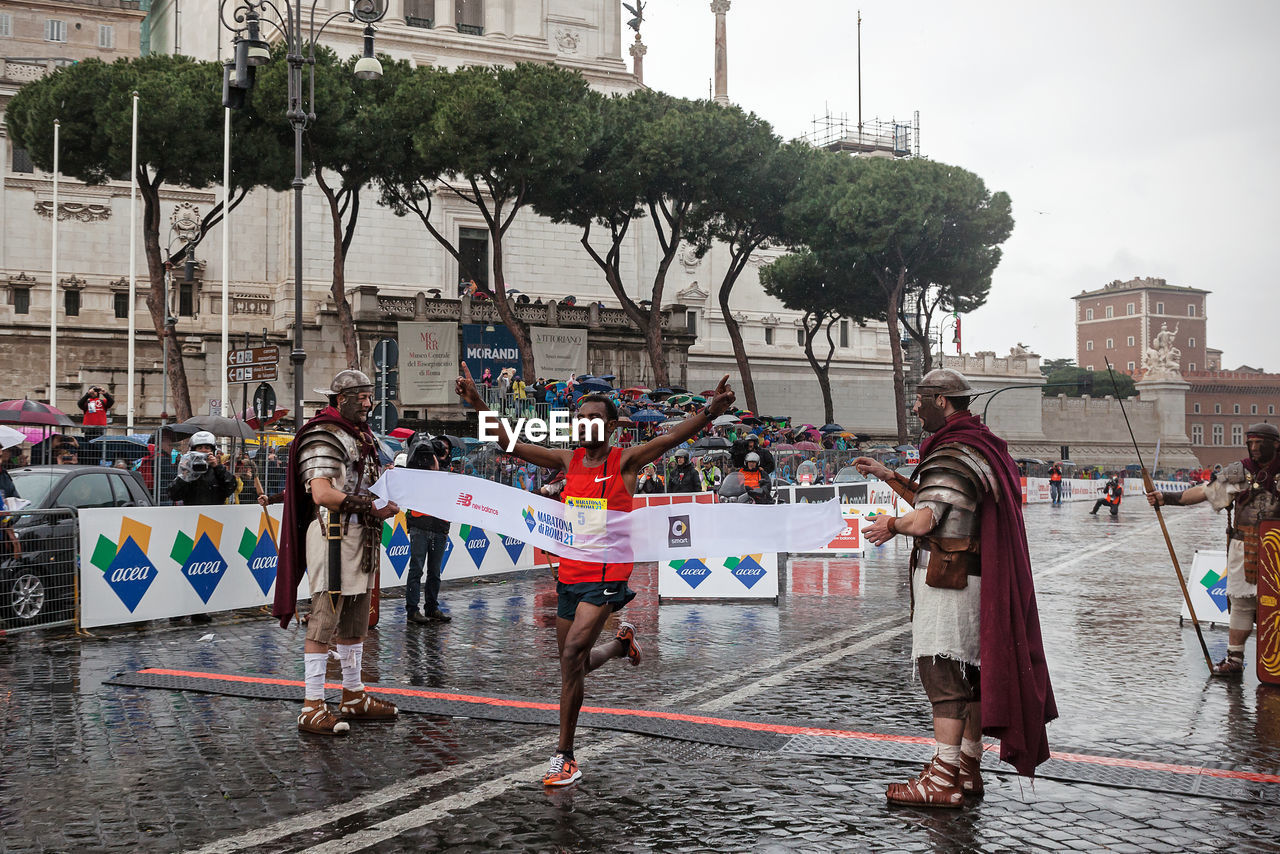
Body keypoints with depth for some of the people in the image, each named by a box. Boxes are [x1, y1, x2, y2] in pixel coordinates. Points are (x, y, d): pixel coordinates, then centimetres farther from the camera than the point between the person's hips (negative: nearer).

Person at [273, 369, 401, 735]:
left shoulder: (362, 436, 18)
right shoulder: (323, 436, -12)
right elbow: (322, 494, -22)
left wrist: (386, 503, 7)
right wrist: (373, 509, -18)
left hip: (360, 536, 10)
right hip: (333, 534, -10)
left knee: (355, 620, 16)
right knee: (324, 622, -8)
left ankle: (353, 697, 26)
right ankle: (312, 707, -5)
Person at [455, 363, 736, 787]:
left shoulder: (625, 461, -6)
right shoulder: (569, 461, 6)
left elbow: (672, 438, -20)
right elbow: (512, 444, 5)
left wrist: (709, 413, -36)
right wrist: (478, 405, -4)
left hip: (606, 576, -6)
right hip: (569, 573, 6)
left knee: (572, 654, -19)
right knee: (575, 665, 16)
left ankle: (565, 756, -10)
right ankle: (622, 643, 50)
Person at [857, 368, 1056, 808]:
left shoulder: (954, 454, -17)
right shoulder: (981, 446, 16)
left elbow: (924, 521, -24)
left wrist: (892, 525, -4)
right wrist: (888, 476, 21)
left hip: (946, 578, -10)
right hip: (970, 577, 10)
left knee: (943, 674, -8)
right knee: (970, 671, 14)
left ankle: (942, 780, -5)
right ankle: (968, 769, 23)